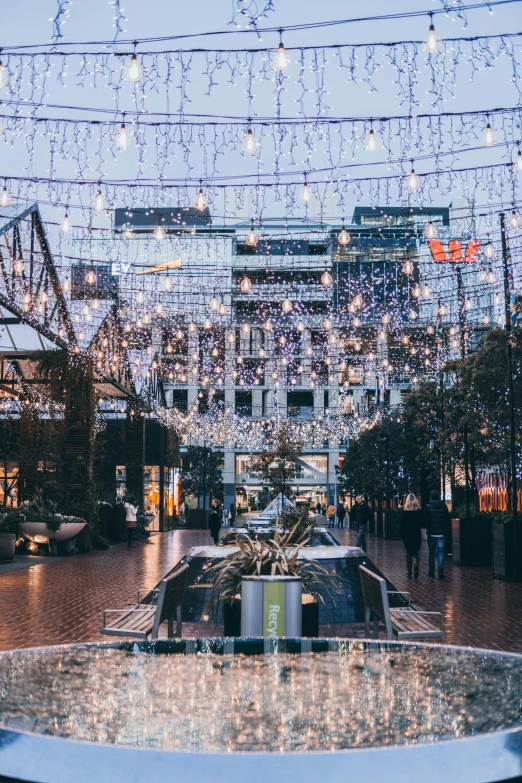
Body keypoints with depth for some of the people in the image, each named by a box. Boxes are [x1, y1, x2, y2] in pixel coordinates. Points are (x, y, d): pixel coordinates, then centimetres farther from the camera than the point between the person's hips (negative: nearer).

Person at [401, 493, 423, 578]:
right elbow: (422, 523, -2)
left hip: (407, 535, 0)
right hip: (416, 535, 0)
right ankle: (416, 571, -17)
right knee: (415, 553, 5)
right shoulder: (419, 511, -5)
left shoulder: (404, 511, -6)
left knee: (409, 553, 10)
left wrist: (403, 535, 4)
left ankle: (409, 573, 8)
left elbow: (402, 525, -4)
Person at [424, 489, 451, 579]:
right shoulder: (444, 506, 1)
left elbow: (425, 519, -5)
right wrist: (447, 530, 16)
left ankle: (431, 571, 13)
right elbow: (448, 519, 5)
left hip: (431, 533, -1)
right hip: (442, 533, 1)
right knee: (441, 553, 2)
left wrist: (427, 528, 13)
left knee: (431, 553, 11)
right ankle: (441, 572, -3)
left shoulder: (428, 507, -6)